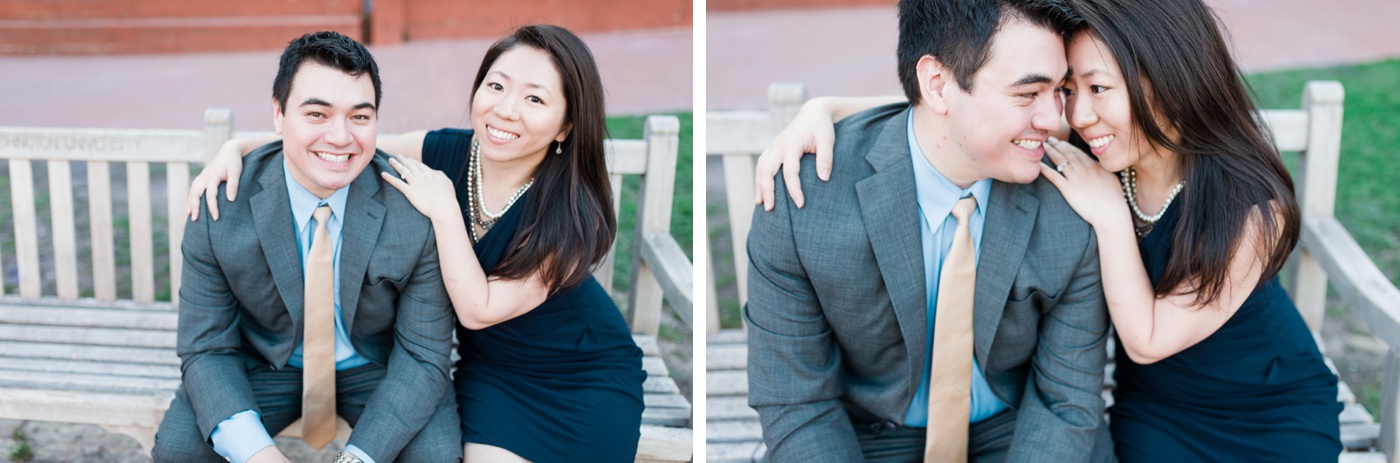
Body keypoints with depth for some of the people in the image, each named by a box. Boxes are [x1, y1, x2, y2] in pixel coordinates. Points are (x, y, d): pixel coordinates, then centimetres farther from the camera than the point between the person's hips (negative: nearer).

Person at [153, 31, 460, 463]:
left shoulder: (415, 210, -23)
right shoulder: (221, 208, -19)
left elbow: (422, 356, -17)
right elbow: (206, 348, -13)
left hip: (378, 367, -1)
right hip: (266, 362, 1)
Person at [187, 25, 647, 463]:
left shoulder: (573, 212, -29)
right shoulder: (445, 152, -16)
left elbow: (479, 309, -27)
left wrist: (443, 210, -32)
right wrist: (236, 147, -20)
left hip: (583, 380, -3)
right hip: (491, 366, 4)